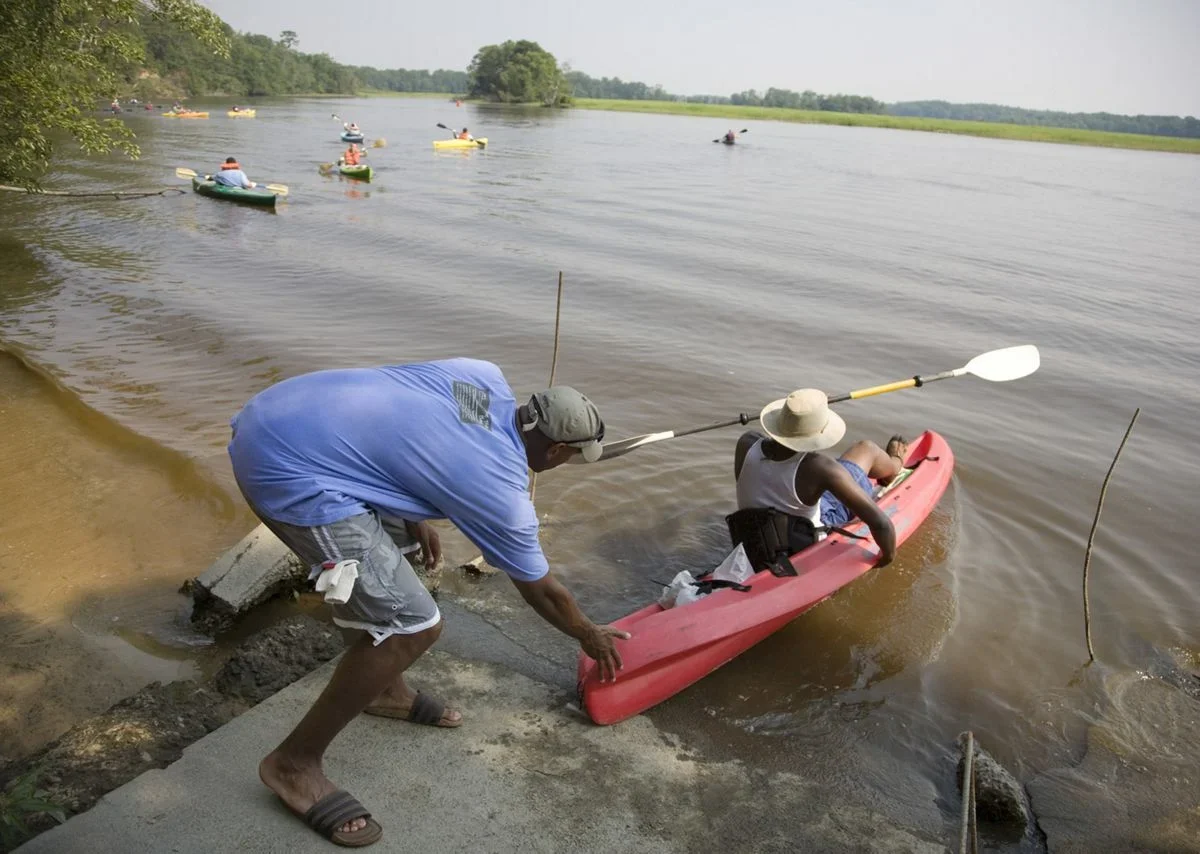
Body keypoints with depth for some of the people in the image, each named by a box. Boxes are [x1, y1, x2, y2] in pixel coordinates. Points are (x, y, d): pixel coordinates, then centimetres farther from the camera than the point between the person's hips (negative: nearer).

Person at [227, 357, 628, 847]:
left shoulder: (485, 378, 11)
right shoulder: (501, 490, -6)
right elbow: (542, 591, 7)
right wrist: (590, 637, 26)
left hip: (274, 416, 11)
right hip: (290, 467, -10)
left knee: (388, 545, 26)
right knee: (411, 625, -7)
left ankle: (385, 690, 41)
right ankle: (293, 763, 9)